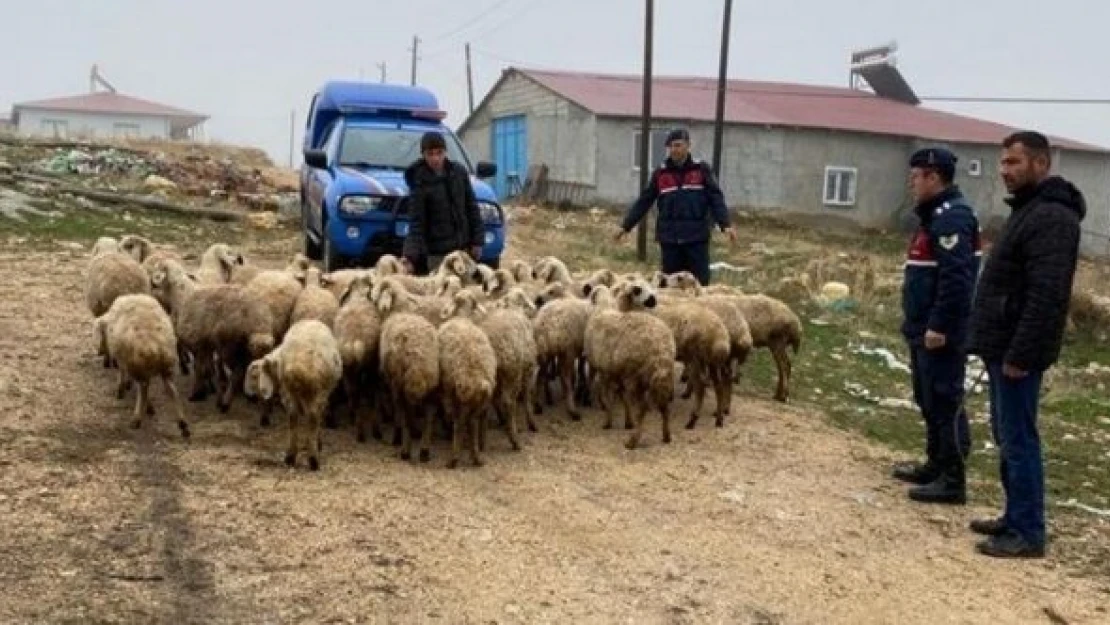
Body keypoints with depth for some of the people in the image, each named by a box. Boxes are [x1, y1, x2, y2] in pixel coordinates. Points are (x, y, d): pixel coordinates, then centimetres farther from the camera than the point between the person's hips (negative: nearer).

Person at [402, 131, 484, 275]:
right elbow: (416, 222, -12)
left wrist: (477, 240, 3)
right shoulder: (420, 182, -9)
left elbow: (471, 207, 8)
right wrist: (410, 254, -23)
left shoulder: (459, 172, 2)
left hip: (463, 247, 4)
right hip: (437, 252, -4)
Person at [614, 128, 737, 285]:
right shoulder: (660, 173, 7)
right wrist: (626, 226, 8)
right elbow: (643, 201, 10)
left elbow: (716, 198, -2)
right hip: (669, 239, 2)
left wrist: (725, 224, -14)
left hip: (697, 237, -2)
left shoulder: (702, 170, 1)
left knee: (700, 282, 0)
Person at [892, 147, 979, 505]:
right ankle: (936, 466, 28)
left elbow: (956, 278, -25)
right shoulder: (936, 215, 16)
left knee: (945, 403, -6)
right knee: (929, 401, 17)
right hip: (925, 329, 11)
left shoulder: (952, 217, -17)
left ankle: (952, 481, -1)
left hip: (941, 332, -11)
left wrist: (940, 326, -26)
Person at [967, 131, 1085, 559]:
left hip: (1018, 351, -11)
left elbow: (1046, 295, -25)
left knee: (1018, 439, -5)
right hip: (1004, 346, 11)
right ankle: (1017, 517, 26)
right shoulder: (1028, 209, 16)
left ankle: (1028, 534, 3)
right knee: (1007, 435, 16)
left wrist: (1020, 354, -25)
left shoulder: (1051, 217, -18)